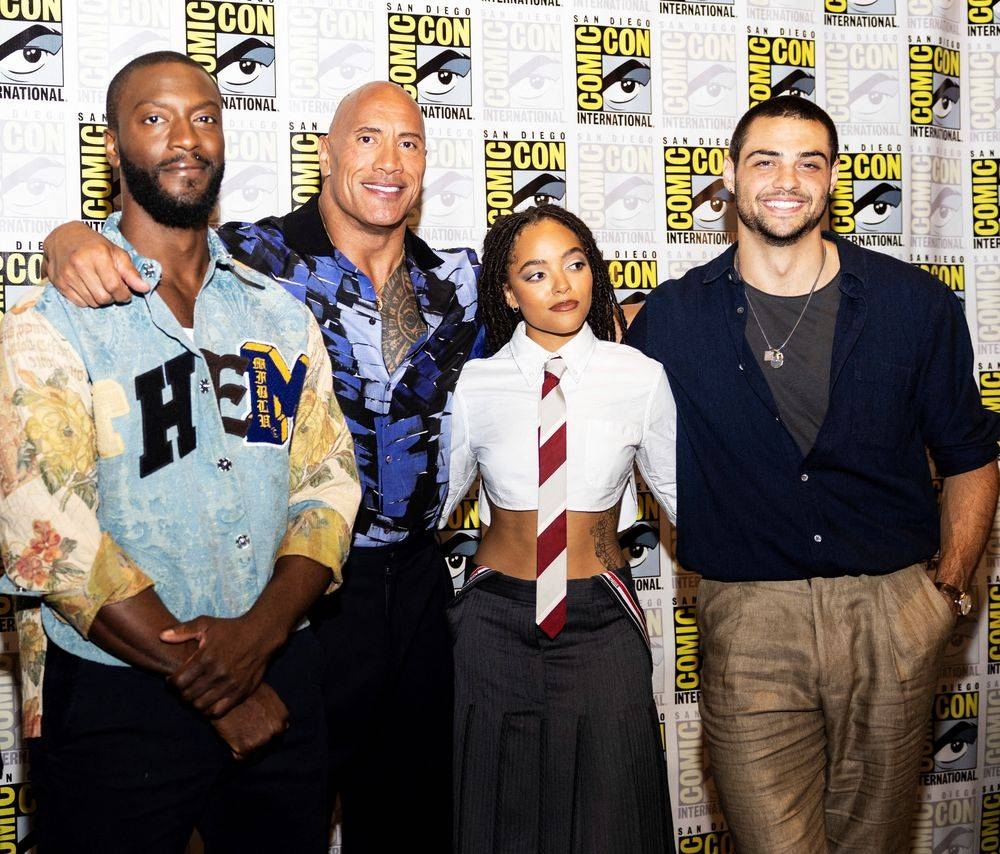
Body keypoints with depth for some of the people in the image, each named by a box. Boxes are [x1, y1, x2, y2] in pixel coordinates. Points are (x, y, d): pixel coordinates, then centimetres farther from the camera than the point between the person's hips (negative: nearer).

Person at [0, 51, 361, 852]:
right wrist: (209, 686, -16)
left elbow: (329, 478, 1)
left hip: (279, 680, 4)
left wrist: (260, 631, -16)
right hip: (117, 701, -4)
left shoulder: (280, 313, 7)